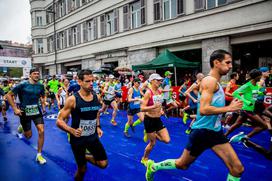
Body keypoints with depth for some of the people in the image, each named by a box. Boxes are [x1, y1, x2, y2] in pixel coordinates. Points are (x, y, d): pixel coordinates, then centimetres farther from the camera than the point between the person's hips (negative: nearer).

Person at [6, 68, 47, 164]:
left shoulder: (41, 86, -2)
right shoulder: (23, 85, -14)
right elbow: (9, 95, -9)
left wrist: (43, 106, 6)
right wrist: (15, 109, -14)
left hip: (36, 110, 3)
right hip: (25, 112, -3)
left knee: (41, 131, -11)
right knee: (28, 136, 8)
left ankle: (39, 155, 5)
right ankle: (21, 127, 46)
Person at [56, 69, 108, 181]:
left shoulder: (96, 97, -3)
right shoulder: (73, 99, -17)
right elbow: (59, 121, -14)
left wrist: (98, 127, 6)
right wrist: (72, 131, -30)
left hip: (93, 137, 4)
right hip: (78, 138, -4)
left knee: (103, 164, 4)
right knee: (82, 169, 9)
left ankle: (85, 157, 31)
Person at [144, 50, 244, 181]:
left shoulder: (216, 83, 12)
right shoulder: (210, 81, -17)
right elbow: (203, 109, -29)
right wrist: (229, 108, -21)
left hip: (215, 131, 8)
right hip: (202, 131, -8)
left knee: (238, 169, 2)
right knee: (182, 164, 11)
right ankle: (153, 166, 34)